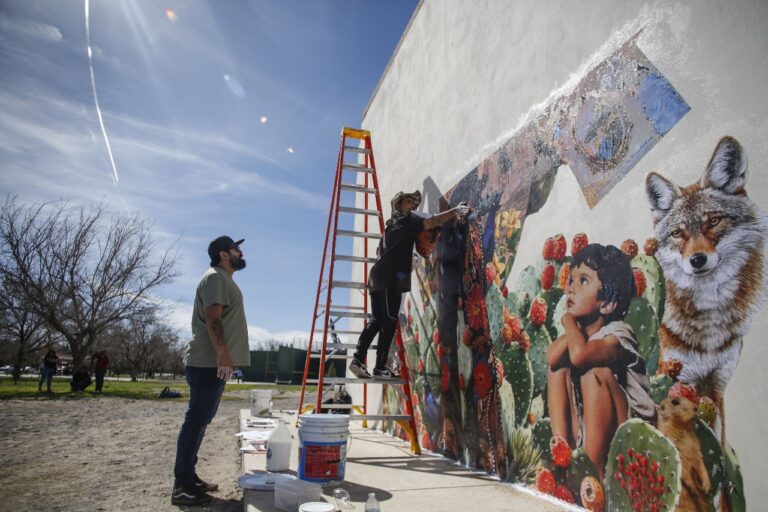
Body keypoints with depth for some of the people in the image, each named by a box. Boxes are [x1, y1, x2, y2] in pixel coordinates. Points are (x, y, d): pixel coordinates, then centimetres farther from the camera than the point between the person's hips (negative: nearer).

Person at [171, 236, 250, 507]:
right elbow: (212, 317, -20)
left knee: (200, 420, 14)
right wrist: (223, 353, -26)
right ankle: (181, 487, -1)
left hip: (214, 362, 10)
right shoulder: (215, 277, -10)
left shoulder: (224, 280, 22)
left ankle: (188, 478, 23)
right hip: (209, 362, -10)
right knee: (196, 420, -7)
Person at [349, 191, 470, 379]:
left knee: (376, 321, 8)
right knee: (389, 322, -7)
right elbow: (432, 222, -13)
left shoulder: (392, 225, 27)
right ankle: (380, 367, -6)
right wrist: (455, 211, -13)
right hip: (389, 278, -8)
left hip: (377, 276, 8)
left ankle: (358, 359, 2)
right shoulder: (406, 221, 3)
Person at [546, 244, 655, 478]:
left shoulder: (617, 333, -16)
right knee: (559, 366, -10)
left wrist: (569, 320, -20)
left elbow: (579, 355, -38)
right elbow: (552, 357, -18)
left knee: (595, 372, -29)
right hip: (583, 434, 6)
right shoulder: (576, 335, 3)